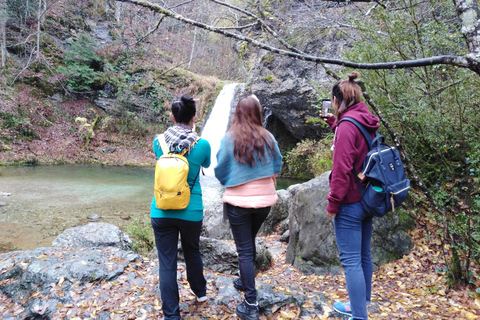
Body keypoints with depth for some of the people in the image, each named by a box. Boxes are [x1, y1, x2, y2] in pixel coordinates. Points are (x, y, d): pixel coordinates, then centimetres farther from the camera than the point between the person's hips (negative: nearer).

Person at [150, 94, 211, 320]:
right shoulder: (202, 145, -10)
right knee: (192, 252, 25)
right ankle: (200, 291, 47)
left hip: (162, 211, 0)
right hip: (191, 212, 0)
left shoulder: (159, 141, -4)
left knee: (167, 263, 8)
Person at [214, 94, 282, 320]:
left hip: (238, 201, -4)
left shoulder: (229, 139, -12)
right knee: (250, 242, 25)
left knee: (244, 249, 4)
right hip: (265, 199, 4)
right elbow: (277, 166, 10)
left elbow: (220, 171, -7)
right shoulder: (268, 138, -3)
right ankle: (245, 281, 44)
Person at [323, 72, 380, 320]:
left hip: (349, 203, -9)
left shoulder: (347, 125, -18)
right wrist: (334, 123, 26)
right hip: (367, 200, 9)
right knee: (363, 255, 19)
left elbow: (342, 170, -22)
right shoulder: (366, 122, 8)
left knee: (350, 261, -2)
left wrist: (333, 203, -15)